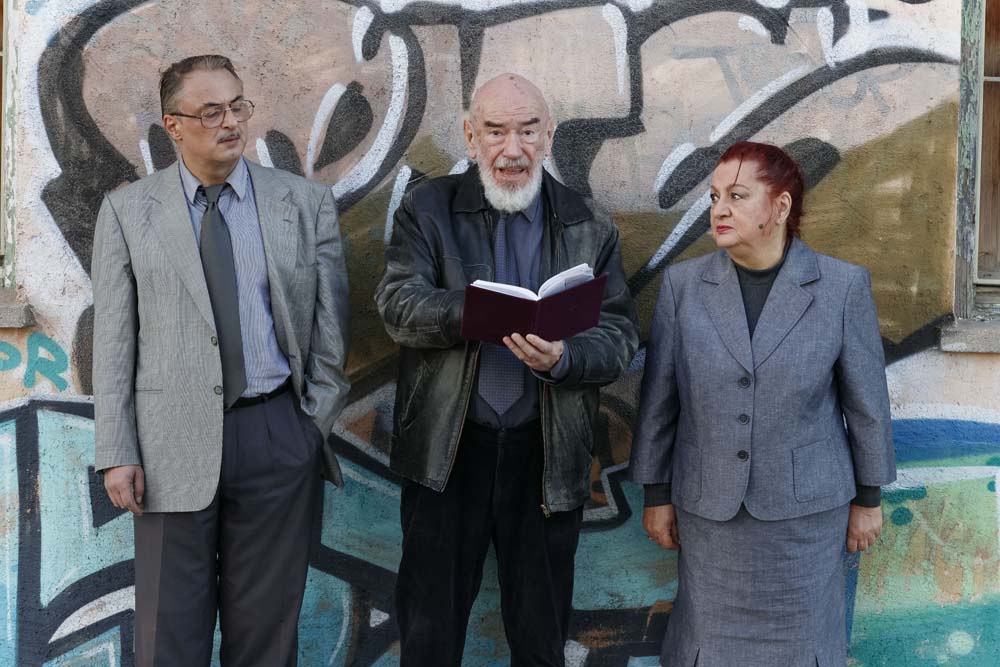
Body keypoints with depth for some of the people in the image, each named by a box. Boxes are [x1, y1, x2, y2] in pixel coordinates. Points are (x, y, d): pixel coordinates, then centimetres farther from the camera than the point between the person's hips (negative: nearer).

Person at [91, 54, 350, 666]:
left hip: (278, 436, 1)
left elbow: (331, 323, 6)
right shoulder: (127, 211, 4)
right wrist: (117, 452, -4)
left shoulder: (307, 203, 5)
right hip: (174, 442, 0)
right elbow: (114, 342, 2)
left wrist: (313, 424, 0)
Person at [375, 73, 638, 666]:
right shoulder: (427, 210, 1)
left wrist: (562, 359, -23)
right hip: (447, 452, -1)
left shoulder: (591, 228, 4)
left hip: (549, 456, 1)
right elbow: (397, 304, -12)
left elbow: (621, 335, -2)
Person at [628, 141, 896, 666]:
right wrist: (656, 494, 4)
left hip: (807, 508, -1)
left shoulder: (843, 286, -6)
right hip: (709, 508, 1)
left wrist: (868, 498, 4)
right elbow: (659, 397, 2)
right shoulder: (683, 284, -2)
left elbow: (866, 400, 1)